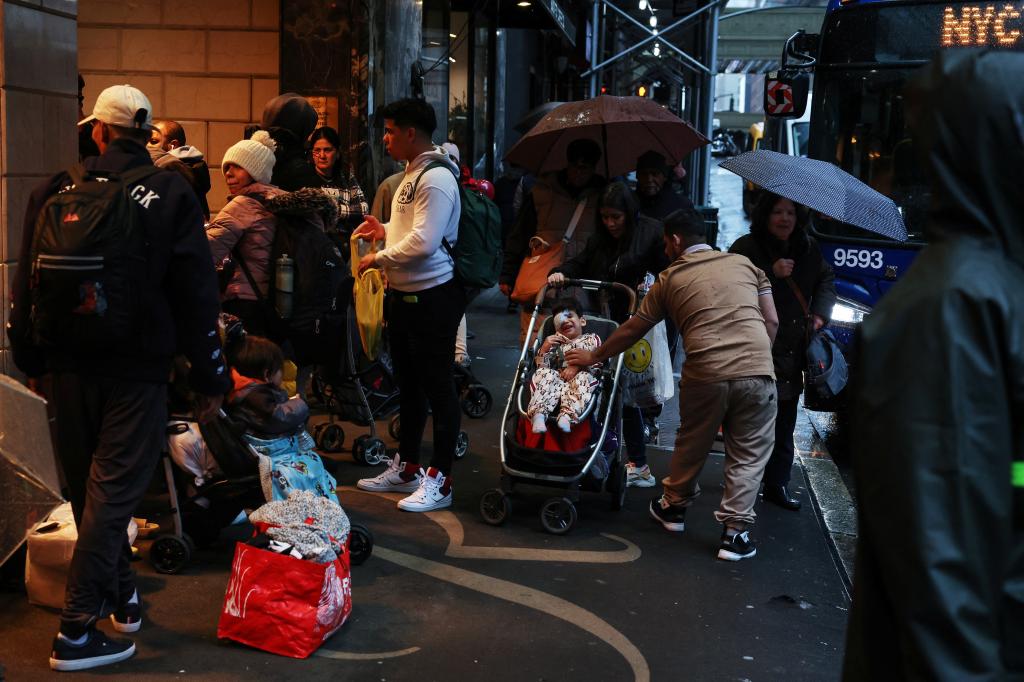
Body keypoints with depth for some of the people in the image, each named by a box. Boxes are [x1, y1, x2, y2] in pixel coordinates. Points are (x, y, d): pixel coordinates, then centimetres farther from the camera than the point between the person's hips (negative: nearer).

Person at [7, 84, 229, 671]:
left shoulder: (55, 192, 3)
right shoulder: (171, 194, -4)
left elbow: (26, 285, 8)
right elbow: (197, 292, -6)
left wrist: (31, 359, 18)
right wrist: (210, 376, -1)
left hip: (69, 365, 3)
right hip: (138, 367, -3)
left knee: (89, 489, 17)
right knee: (114, 490, 0)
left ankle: (121, 595, 30)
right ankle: (77, 629, 0)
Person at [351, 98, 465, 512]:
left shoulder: (436, 179, -17)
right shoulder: (411, 175, 15)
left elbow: (424, 242, -25)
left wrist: (380, 257, -14)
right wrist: (385, 230, 9)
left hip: (433, 296, -10)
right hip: (404, 295, 11)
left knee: (437, 387, -2)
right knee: (409, 383, 18)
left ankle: (439, 481, 6)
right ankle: (406, 468, 31)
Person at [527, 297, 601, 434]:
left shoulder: (592, 339, 25)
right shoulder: (554, 343, 32)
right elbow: (541, 366, 18)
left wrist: (577, 367, -11)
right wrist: (544, 347, 1)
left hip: (579, 377, -2)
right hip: (557, 379, 2)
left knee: (583, 378, -34)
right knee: (545, 374, -28)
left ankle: (567, 416, -57)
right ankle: (539, 414, -51)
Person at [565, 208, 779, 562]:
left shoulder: (670, 278, 11)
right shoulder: (743, 263, 15)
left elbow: (633, 329, 18)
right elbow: (771, 321, 11)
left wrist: (593, 357, 30)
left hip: (705, 375, 0)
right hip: (757, 372, 1)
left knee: (691, 444, 21)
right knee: (748, 454, 12)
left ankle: (674, 506, 39)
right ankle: (735, 531, 11)